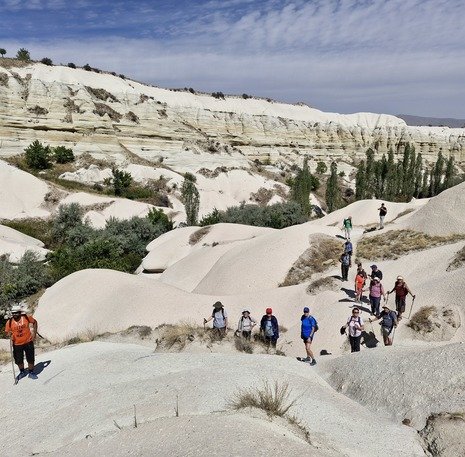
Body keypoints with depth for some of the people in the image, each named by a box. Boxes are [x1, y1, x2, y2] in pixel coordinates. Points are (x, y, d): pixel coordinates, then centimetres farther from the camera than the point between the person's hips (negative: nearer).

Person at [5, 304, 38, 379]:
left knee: (30, 359, 8)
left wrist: (34, 333, 1)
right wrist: (9, 334, -21)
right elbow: (7, 331, 2)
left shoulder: (26, 317, -11)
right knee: (19, 360, 12)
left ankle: (31, 372, 29)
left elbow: (34, 322, 6)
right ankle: (22, 372, 39)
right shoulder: (10, 322, -10)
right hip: (17, 344, 1)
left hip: (28, 342, -1)